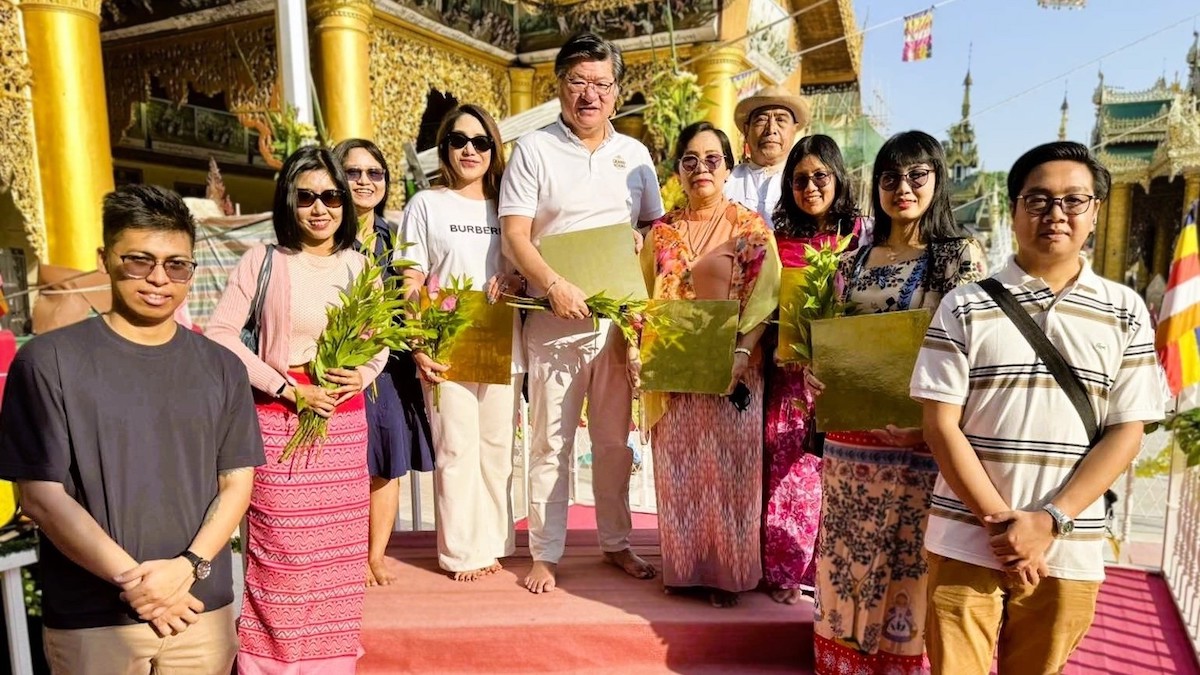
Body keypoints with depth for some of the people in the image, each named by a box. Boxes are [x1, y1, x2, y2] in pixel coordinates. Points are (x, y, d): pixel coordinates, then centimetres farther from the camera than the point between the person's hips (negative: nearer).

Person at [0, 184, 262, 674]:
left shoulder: (221, 368, 4)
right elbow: (40, 494, -7)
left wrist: (188, 566, -12)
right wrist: (132, 579, -12)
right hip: (89, 622, -2)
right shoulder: (48, 361, -5)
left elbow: (237, 481, 3)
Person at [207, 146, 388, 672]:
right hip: (278, 420, -3)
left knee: (337, 551, 9)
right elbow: (220, 334, -7)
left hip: (343, 423, 3)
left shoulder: (359, 265, 6)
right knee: (282, 555, 1)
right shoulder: (263, 260, -3)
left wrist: (364, 374, -6)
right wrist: (287, 387, -13)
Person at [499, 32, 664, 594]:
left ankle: (616, 543, 27)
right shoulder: (533, 150, 0)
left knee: (614, 439, 12)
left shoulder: (634, 154, 11)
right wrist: (555, 285, -22)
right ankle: (545, 554, 17)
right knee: (551, 443, 4)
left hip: (621, 319, 3)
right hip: (555, 321, -3)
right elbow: (514, 236, -7)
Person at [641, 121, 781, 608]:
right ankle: (683, 565, 22)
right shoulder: (662, 231, 10)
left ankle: (728, 572, 17)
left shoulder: (751, 229, 0)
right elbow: (647, 298, 13)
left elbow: (763, 300, -6)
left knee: (728, 467, 3)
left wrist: (740, 355, -19)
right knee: (678, 467, 8)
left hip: (733, 367, -3)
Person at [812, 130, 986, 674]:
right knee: (849, 551, 14)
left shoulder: (961, 254, -3)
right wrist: (814, 374, -6)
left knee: (913, 557, 5)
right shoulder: (854, 260, 10)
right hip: (853, 432, 4)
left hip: (921, 437, -4)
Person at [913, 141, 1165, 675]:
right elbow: (940, 424, -6)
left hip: (1070, 548, 2)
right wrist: (1003, 522, -13)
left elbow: (1126, 432, -1)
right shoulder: (965, 307, -3)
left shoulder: (1125, 312, 3)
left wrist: (1050, 522, -12)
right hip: (967, 541, -1)